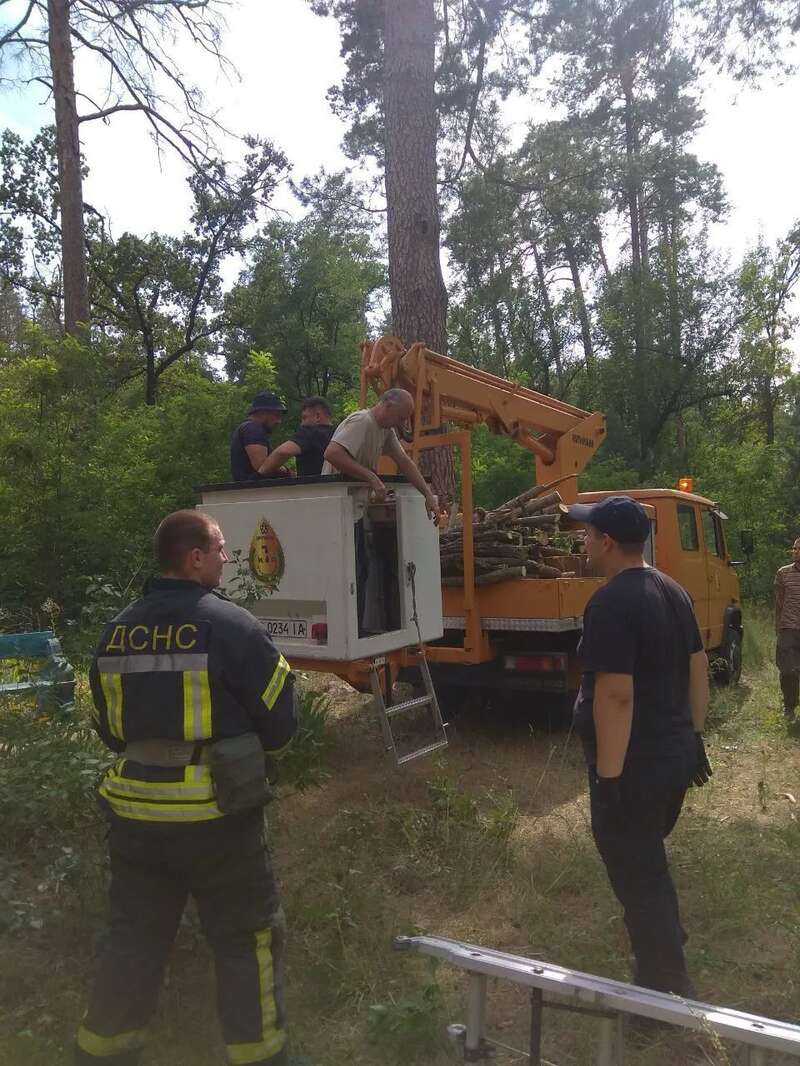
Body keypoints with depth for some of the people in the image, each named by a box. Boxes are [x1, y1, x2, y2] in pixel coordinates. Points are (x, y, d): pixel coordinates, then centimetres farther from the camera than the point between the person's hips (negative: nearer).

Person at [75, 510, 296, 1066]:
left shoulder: (117, 632, 2)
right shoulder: (230, 624, -16)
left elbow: (111, 728, 11)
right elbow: (280, 722, -10)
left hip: (134, 816, 6)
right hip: (215, 819, -5)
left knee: (134, 941, 22)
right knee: (248, 939, 13)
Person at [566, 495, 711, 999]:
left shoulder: (610, 604, -23)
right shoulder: (673, 591, 5)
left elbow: (616, 696, -27)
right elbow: (699, 670, 12)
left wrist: (608, 777, -21)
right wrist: (694, 737, 20)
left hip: (635, 765, -9)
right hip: (675, 754, 9)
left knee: (635, 873, 8)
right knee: (649, 858, 29)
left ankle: (667, 989, 22)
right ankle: (668, 943, 50)